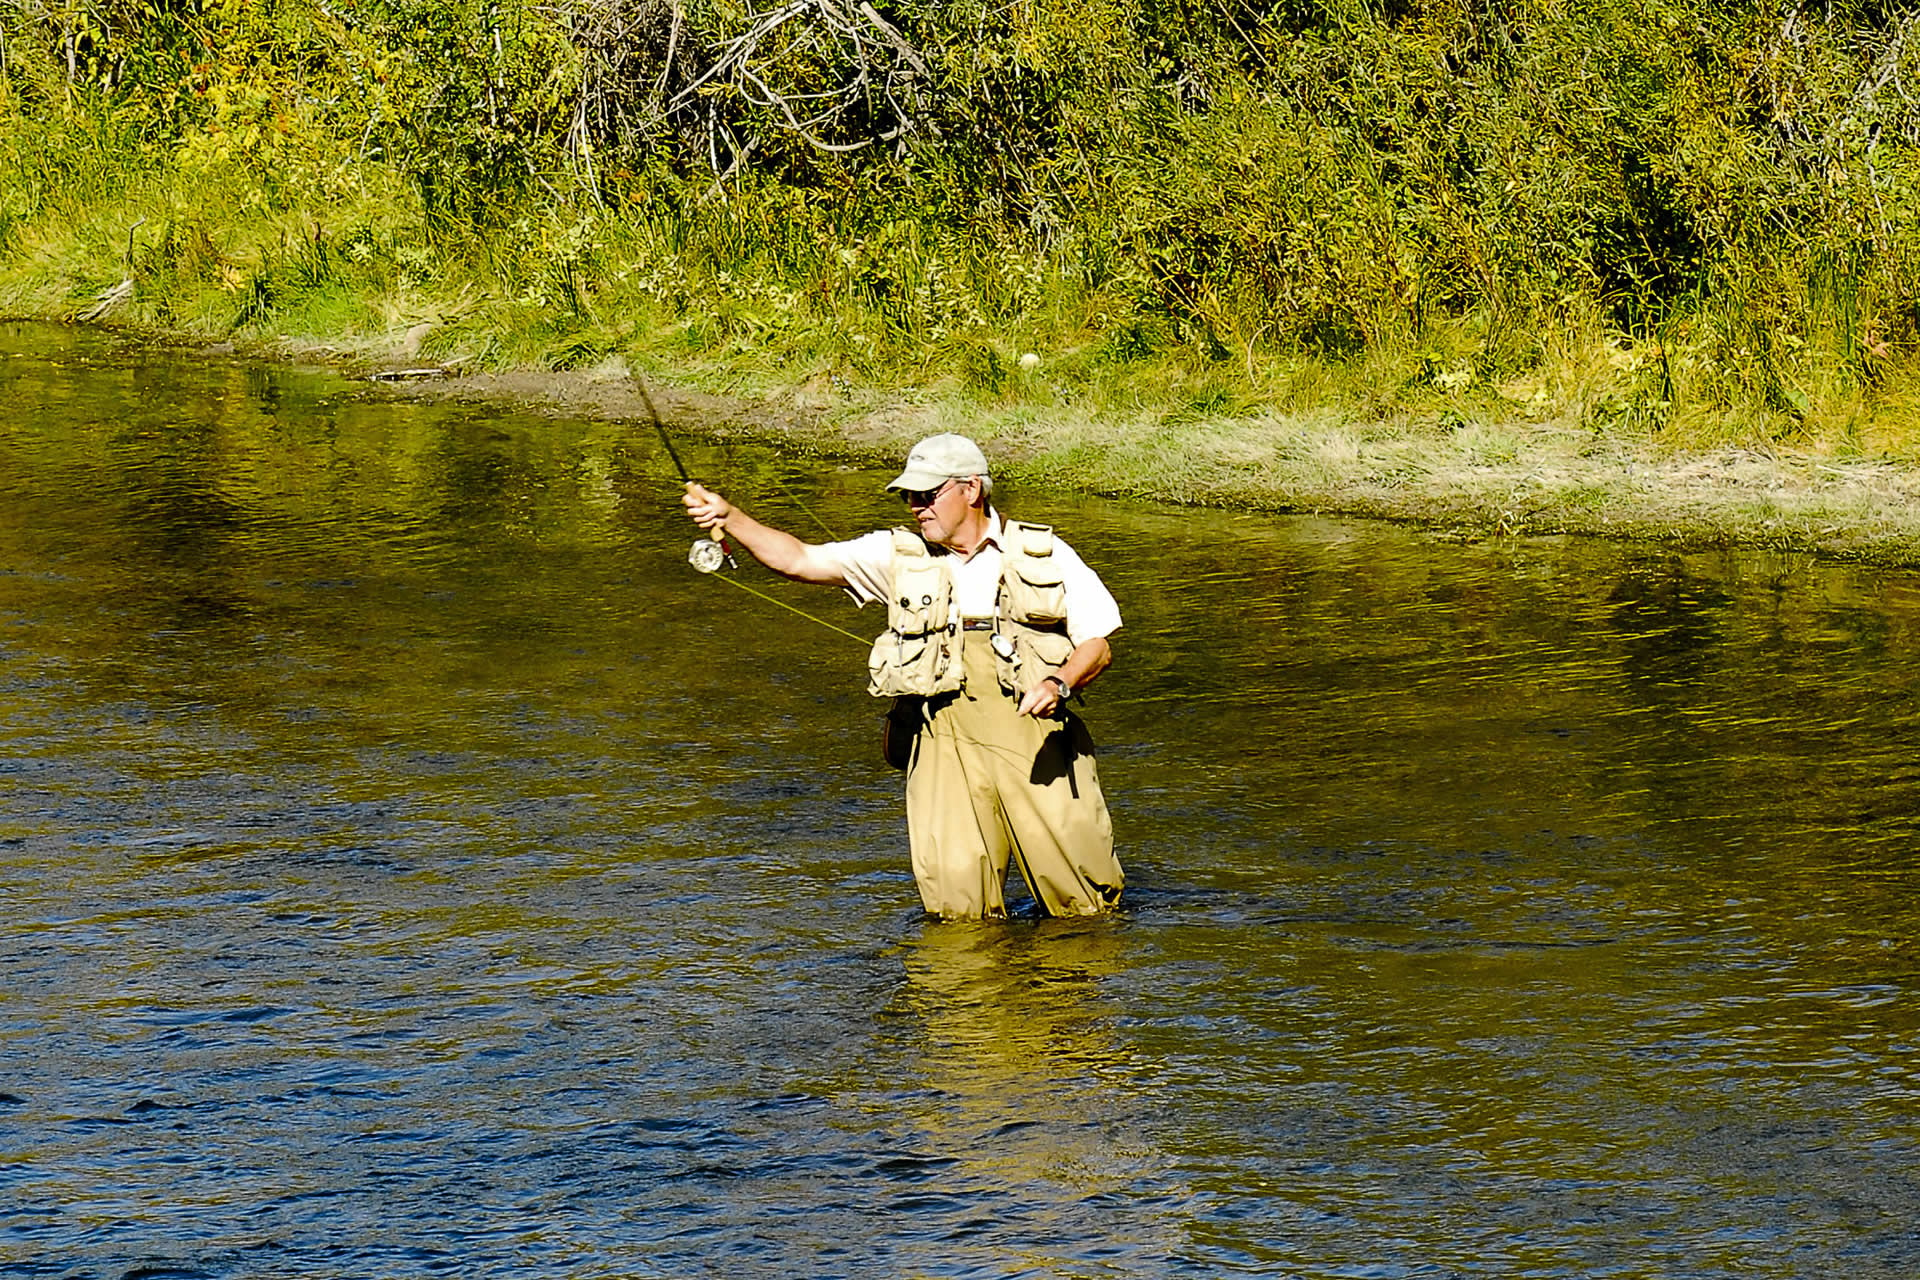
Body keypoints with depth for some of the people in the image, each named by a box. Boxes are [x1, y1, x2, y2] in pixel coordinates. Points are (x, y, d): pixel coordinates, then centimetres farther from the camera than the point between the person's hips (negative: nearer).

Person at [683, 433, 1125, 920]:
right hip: (946, 747, 1)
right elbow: (798, 560, 4)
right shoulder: (899, 556, 11)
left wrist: (1060, 683, -15)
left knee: (1084, 904, -2)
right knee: (959, 907, -13)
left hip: (1035, 745, -1)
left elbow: (1099, 644, 6)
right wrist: (729, 518, -9)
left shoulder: (1045, 555, 6)